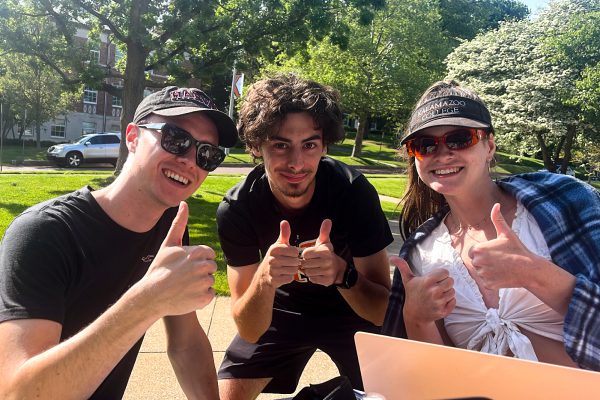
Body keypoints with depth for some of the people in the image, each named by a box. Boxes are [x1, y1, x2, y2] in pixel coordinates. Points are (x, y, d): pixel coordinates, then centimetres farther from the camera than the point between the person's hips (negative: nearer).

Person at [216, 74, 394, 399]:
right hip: (281, 310, 1)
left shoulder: (355, 190, -28)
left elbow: (382, 310, -23)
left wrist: (343, 273, -45)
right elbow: (249, 331, -24)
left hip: (351, 309, 0)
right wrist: (264, 277, -45)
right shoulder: (236, 207, -25)